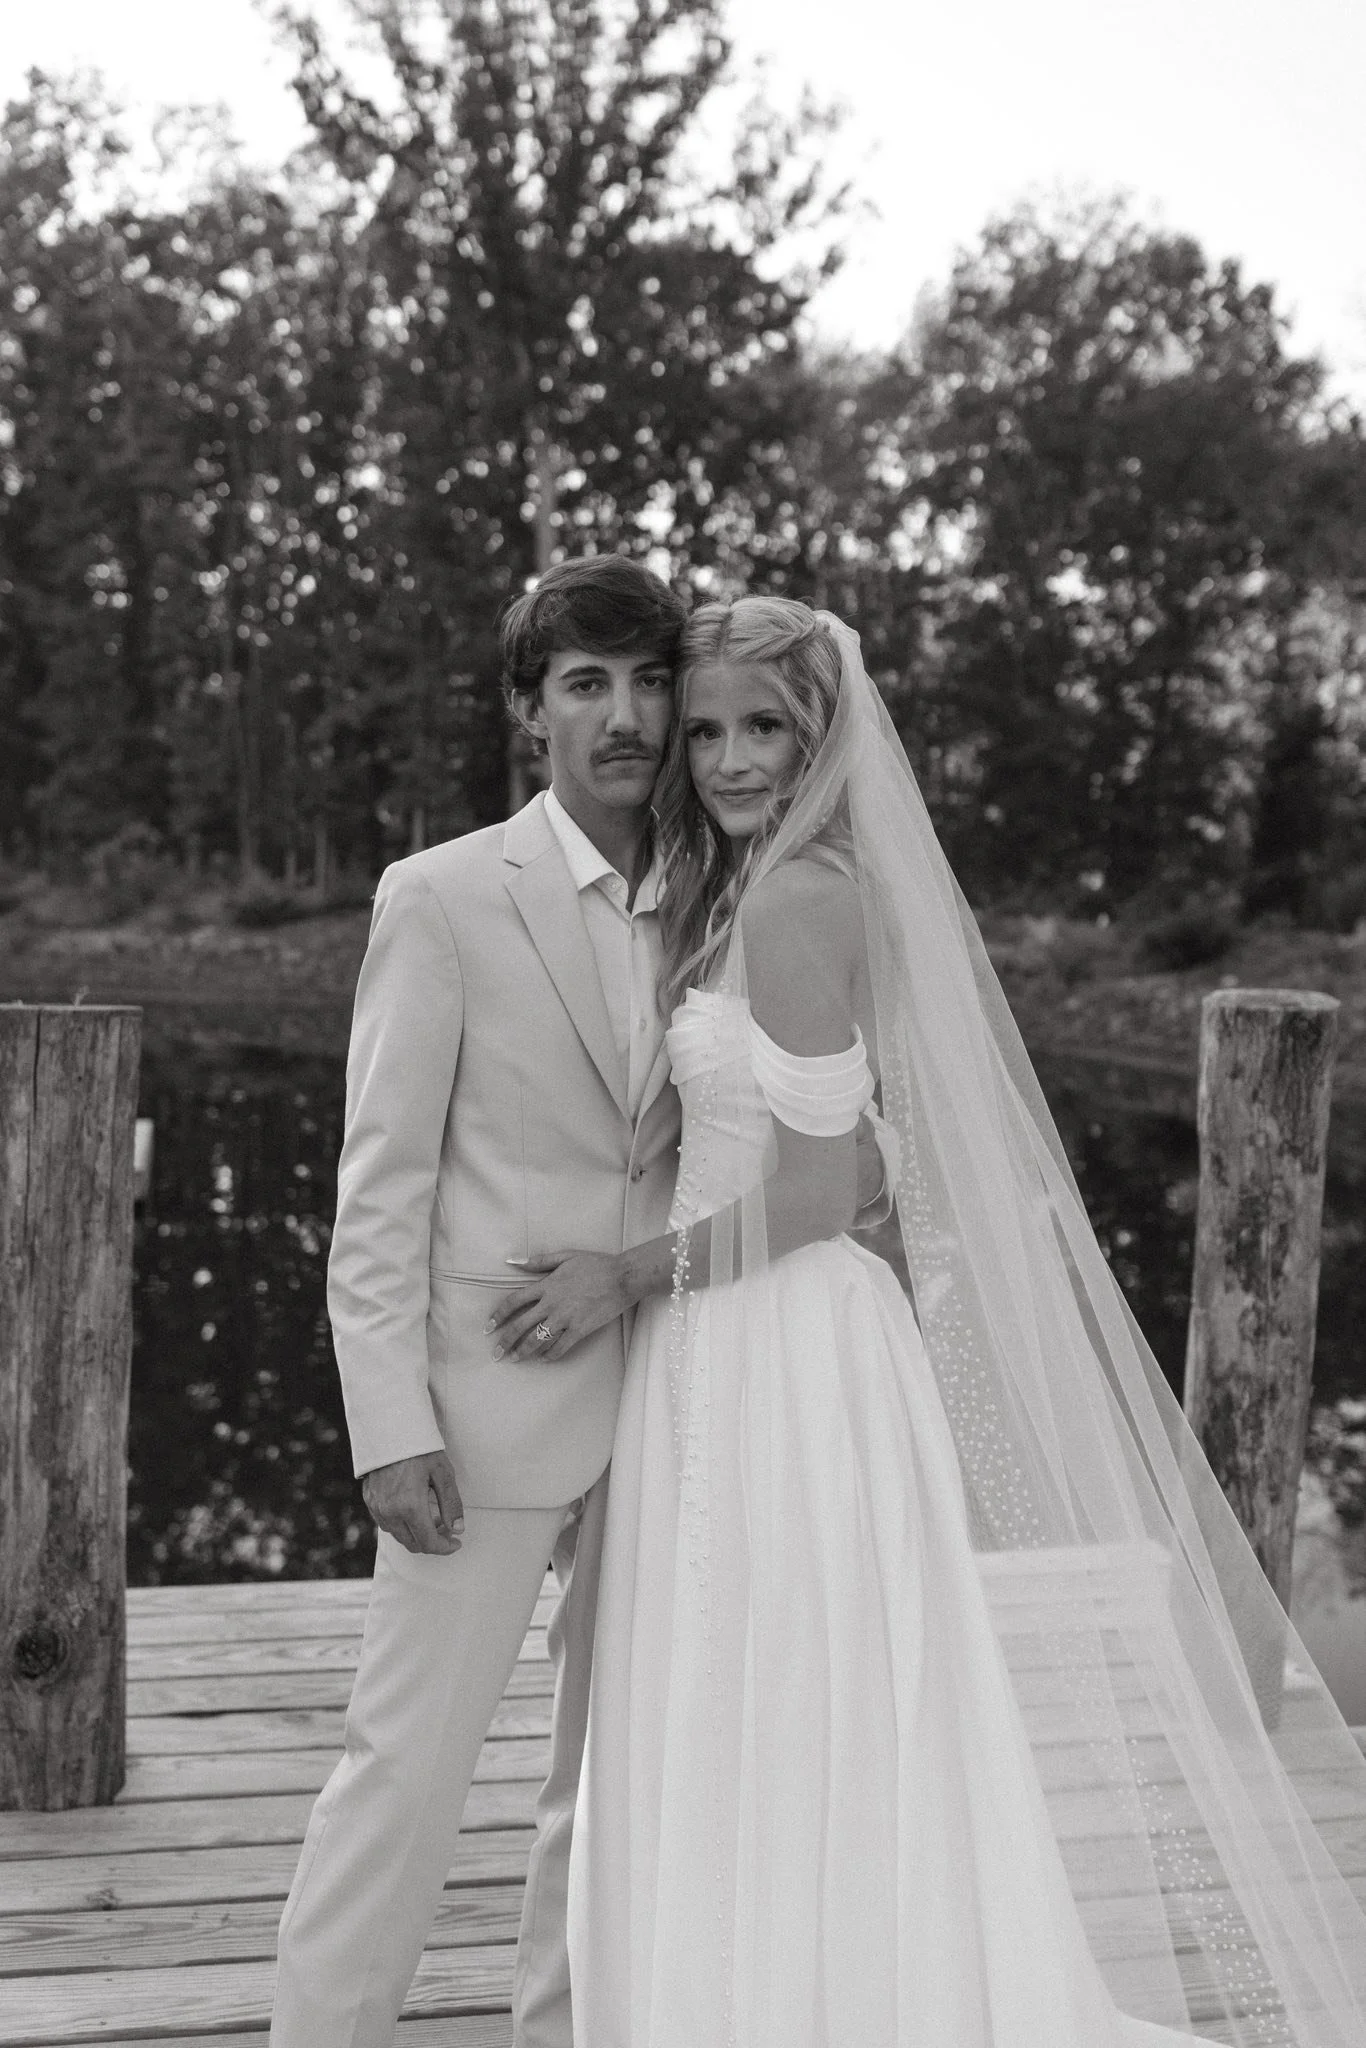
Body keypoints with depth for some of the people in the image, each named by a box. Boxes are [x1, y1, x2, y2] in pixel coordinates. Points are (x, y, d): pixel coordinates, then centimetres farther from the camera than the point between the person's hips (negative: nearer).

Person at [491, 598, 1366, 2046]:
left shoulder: (796, 895, -15)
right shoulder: (731, 892, 14)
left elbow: (810, 1195, -17)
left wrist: (623, 1276, -12)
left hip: (785, 1357, -10)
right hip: (742, 1352, 10)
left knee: (786, 1752, 0)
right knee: (748, 1770, 16)